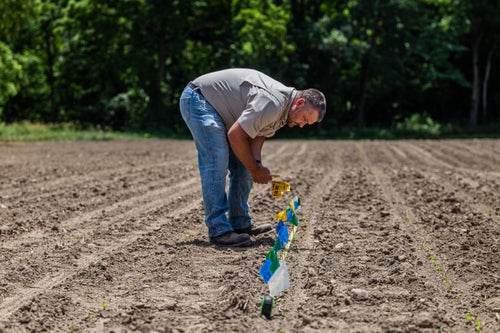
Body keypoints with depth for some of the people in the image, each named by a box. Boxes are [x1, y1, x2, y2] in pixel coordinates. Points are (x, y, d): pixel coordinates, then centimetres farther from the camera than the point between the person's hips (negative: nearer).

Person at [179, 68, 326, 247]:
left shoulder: (283, 111, 3)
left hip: (218, 108, 11)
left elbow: (257, 135, 7)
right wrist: (255, 169, -17)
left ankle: (240, 224, 15)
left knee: (242, 166, 8)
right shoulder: (273, 103, -30)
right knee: (216, 163, -19)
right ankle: (218, 230, -18)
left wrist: (257, 164, -12)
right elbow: (235, 135, -28)